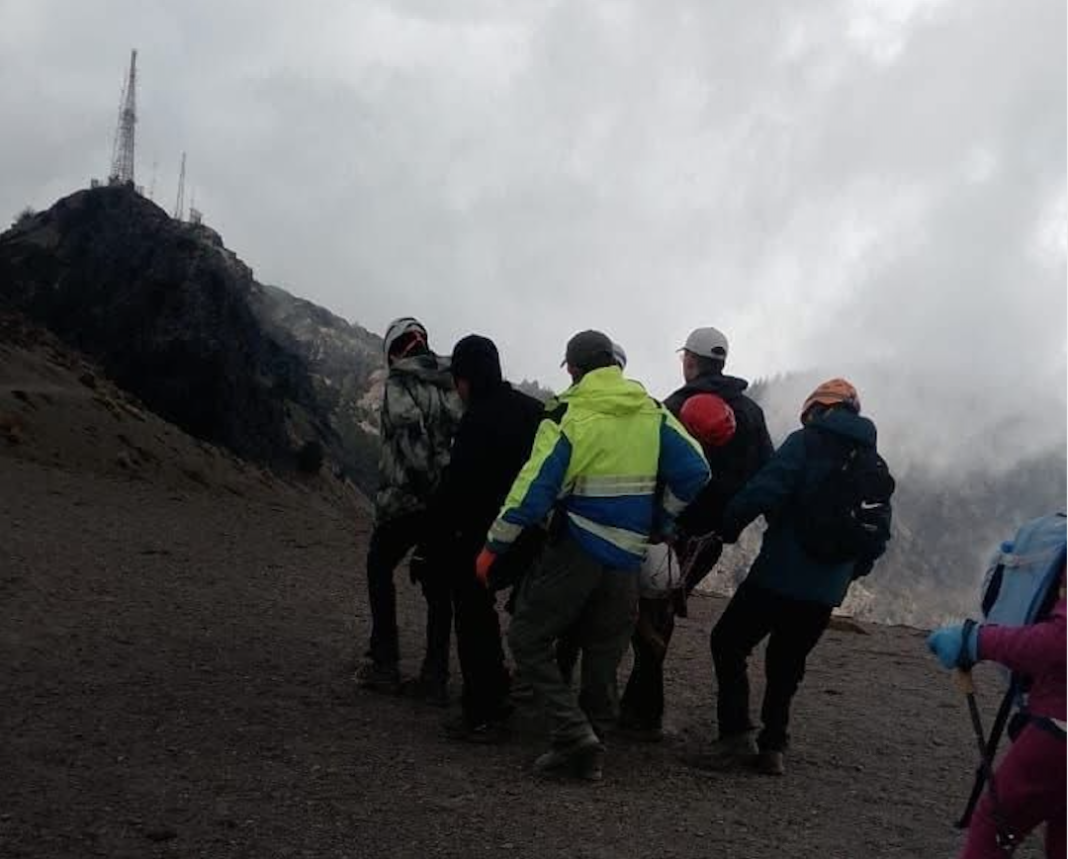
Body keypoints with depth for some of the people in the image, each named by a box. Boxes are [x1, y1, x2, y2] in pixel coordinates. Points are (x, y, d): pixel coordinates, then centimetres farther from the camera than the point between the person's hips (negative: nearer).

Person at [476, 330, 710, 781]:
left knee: (528, 639, 4)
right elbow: (694, 471, 1)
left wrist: (494, 545, -8)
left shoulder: (568, 416, -10)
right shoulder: (653, 414, 5)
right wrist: (659, 523, 12)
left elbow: (534, 488, -15)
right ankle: (588, 750, 20)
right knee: (603, 651, 16)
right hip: (627, 555, 5)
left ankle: (574, 733, -8)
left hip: (574, 551, -5)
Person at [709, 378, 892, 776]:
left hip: (780, 575, -5)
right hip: (828, 590, 6)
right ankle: (773, 746, 14)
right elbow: (880, 533, 13)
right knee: (786, 663, 19)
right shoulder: (874, 464, 12)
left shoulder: (806, 443, -7)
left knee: (728, 643, 9)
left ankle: (736, 734, -1)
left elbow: (764, 490, -21)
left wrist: (727, 527, -9)